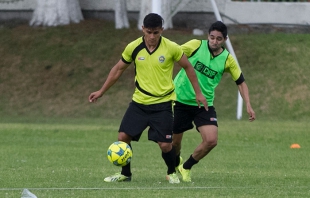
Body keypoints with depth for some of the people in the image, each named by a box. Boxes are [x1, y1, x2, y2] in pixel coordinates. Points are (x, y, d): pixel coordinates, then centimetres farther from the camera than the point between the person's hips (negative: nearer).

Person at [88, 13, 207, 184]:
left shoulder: (171, 48, -12)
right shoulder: (133, 48, -6)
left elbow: (187, 67, 3)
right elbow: (118, 69, 9)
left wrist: (198, 93, 5)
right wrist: (101, 91, 11)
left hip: (163, 103, -3)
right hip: (139, 102, 3)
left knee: (165, 144, -8)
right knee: (123, 136, -5)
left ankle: (172, 173, 21)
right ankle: (125, 174, 16)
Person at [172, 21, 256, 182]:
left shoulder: (227, 60, -4)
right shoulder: (196, 45, -10)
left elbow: (241, 82, 6)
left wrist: (248, 106, -4)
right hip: (180, 101, -1)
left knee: (211, 140, -16)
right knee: (174, 142, 7)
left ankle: (186, 168, 11)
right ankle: (176, 164, 44)